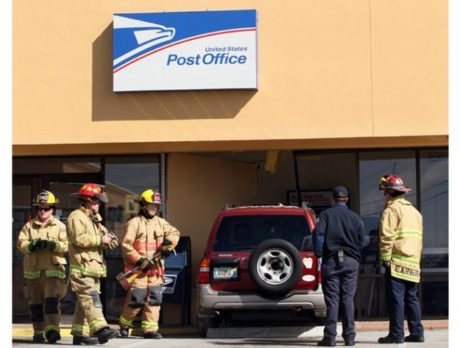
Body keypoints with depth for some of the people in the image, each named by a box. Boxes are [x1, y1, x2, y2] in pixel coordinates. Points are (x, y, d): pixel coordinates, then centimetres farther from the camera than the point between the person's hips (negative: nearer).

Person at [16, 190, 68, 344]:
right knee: (35, 304, 6)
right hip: (33, 271, 3)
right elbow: (21, 243, 2)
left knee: (52, 300, -16)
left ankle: (52, 329, -21)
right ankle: (38, 332, 16)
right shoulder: (29, 226, 13)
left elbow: (65, 245, -5)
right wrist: (32, 245, -18)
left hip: (53, 271, -3)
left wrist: (52, 244, -22)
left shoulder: (60, 226, 7)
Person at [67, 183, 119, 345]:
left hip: (93, 268, 10)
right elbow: (79, 239, -19)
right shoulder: (76, 217, -6)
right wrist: (100, 240, -16)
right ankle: (100, 329, -30)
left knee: (84, 302, 10)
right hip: (82, 268, -10)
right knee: (91, 299, -19)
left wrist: (107, 238, 2)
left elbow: (96, 239, 26)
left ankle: (80, 334, 13)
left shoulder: (94, 219, 26)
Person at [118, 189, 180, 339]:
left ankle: (150, 329, 6)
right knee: (136, 299, -5)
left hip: (155, 269, 6)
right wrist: (140, 260, -16)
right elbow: (126, 245, -10)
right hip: (138, 270, -6)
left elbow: (175, 233, 19)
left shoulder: (161, 222, 13)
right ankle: (124, 325, 15)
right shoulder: (135, 223, -5)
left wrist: (168, 242, -3)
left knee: (154, 299, 2)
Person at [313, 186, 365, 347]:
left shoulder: (326, 214, 0)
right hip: (351, 261, 2)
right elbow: (361, 240, 5)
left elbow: (318, 233, -13)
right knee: (348, 298, 5)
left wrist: (319, 254, -4)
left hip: (331, 261, -2)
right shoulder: (355, 217, 7)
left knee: (332, 299, -1)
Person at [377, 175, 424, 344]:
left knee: (396, 298, -7)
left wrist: (385, 258, -12)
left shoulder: (392, 209, -5)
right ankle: (416, 333, 11)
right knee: (411, 298, 12)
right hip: (413, 263, 8)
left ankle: (396, 334, -8)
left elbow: (387, 236, -15)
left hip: (397, 262, -8)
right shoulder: (414, 211, 21)